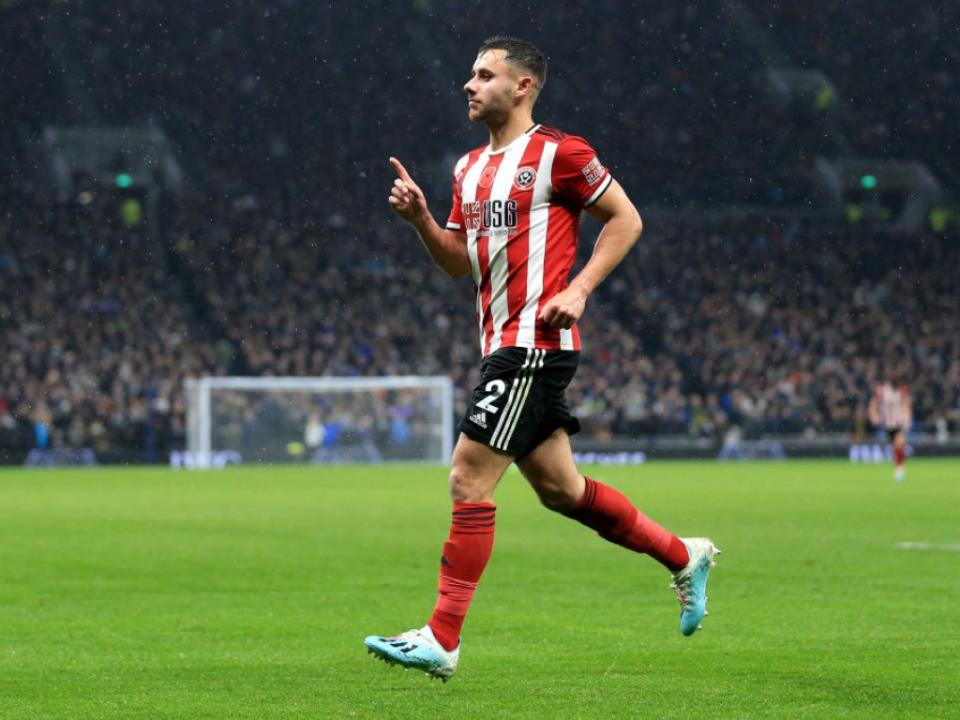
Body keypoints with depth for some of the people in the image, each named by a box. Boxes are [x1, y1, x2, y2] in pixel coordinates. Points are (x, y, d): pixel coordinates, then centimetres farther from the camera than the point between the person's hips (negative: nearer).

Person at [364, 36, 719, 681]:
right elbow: (459, 261, 20)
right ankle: (683, 557, 30)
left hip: (534, 343, -9)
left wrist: (578, 290, -13)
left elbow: (626, 219, -4)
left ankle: (442, 640, -10)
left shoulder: (558, 153, -7)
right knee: (560, 489, 14)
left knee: (469, 479, -12)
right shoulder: (470, 168, 17)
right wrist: (420, 219, 2)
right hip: (504, 345, 9)